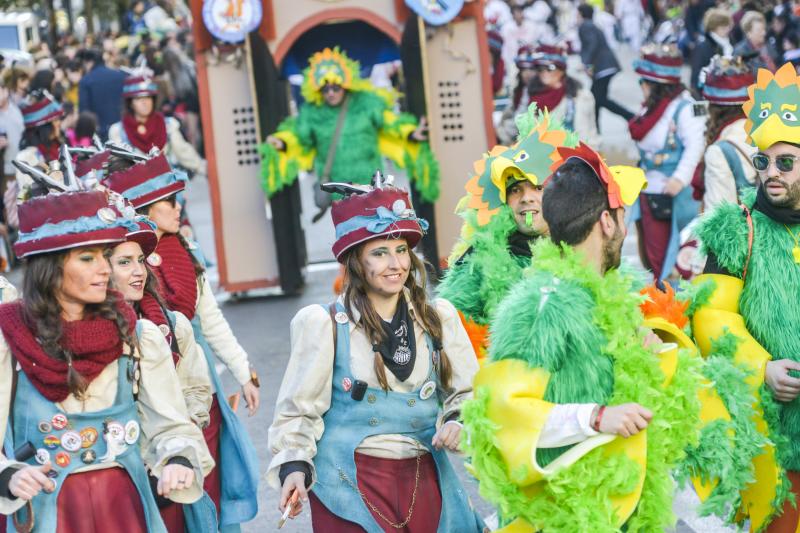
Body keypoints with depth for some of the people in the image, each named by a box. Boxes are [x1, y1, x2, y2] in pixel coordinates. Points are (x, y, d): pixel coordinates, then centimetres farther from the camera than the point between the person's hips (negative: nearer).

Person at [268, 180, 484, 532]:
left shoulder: (438, 318, 5)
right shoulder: (324, 324, -6)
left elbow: (467, 393, 8)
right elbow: (299, 409, -4)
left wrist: (458, 422, -13)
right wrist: (295, 466, -19)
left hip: (423, 481, 3)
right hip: (349, 486, -3)